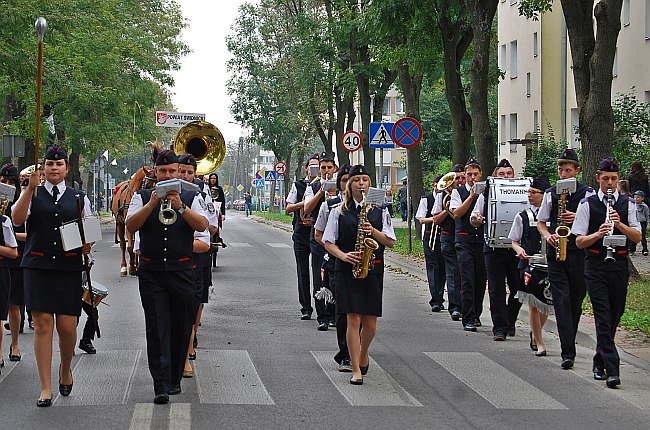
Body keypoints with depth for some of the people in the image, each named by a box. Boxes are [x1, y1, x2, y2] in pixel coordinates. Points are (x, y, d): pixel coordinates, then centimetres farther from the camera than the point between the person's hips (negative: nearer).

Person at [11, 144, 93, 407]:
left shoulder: (79, 198, 14)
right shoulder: (31, 195, 9)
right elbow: (17, 219, -9)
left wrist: (87, 246, -4)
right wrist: (30, 188, -18)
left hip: (69, 267, 1)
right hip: (37, 267, -1)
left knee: (67, 326, -3)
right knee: (43, 324, -6)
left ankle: (65, 369, 28)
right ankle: (46, 388, -2)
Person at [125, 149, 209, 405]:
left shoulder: (192, 197, 7)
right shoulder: (142, 197, 8)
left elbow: (202, 225, -8)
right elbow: (130, 225, -5)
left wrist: (180, 206, -21)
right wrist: (152, 204, -16)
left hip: (181, 271, 1)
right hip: (151, 273, -1)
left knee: (181, 328, 8)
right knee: (157, 328, -8)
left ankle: (174, 380, 22)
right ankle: (161, 386, -11)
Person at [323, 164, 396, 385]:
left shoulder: (380, 210, 8)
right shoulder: (340, 211, 5)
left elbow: (390, 242, 5)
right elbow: (328, 242, 4)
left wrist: (373, 232, -12)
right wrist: (343, 255, -14)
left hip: (373, 269, 2)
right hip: (347, 270, -2)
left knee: (370, 324, 4)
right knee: (353, 320, -9)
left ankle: (363, 354, 34)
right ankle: (356, 370, -5)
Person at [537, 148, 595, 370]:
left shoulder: (587, 194, 2)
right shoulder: (550, 194, 9)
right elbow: (540, 223, 15)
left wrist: (577, 218, -16)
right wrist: (548, 235, -5)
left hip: (579, 253, -1)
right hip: (556, 252, 1)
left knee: (576, 300, 7)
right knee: (561, 301, -8)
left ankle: (569, 344, 25)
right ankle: (568, 352, -13)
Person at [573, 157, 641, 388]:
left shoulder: (627, 204, 7)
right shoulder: (587, 204, 1)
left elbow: (637, 237, 1)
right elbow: (579, 241, -1)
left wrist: (619, 224, -16)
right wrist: (598, 234, -20)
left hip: (619, 266, 3)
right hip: (595, 267, -3)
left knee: (614, 317, 10)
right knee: (603, 317, -10)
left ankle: (600, 363, 28)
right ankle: (612, 369, -15)